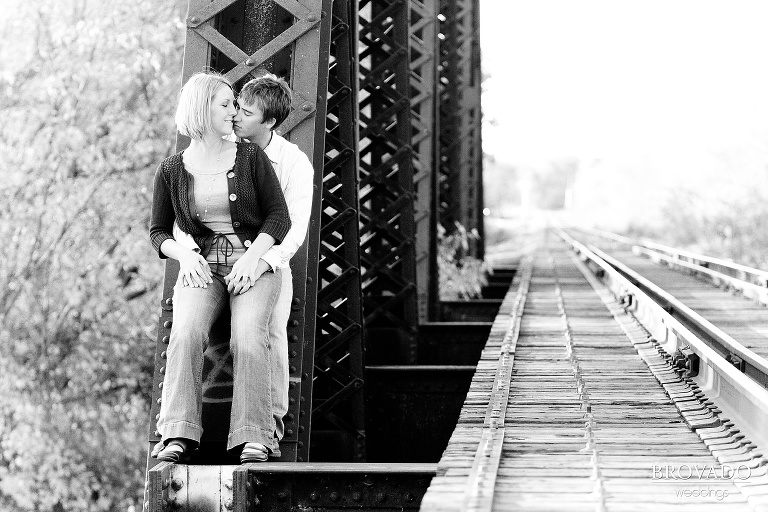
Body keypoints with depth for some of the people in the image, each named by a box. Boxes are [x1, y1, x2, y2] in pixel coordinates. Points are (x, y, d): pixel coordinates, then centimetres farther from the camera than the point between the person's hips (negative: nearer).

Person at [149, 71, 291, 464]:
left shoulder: (251, 157, 6)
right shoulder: (171, 171, 8)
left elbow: (278, 215, 3)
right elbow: (158, 232, 14)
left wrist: (252, 256, -13)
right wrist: (184, 255, -8)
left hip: (253, 260, 0)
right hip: (201, 268, 1)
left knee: (248, 335, -31)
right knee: (186, 333, -31)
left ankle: (252, 437, -33)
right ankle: (178, 435, -36)